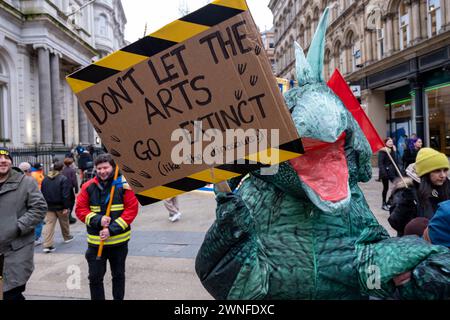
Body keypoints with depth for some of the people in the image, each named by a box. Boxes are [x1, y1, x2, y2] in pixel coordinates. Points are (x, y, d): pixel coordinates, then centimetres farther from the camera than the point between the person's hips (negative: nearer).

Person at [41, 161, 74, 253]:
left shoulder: (45, 179, 5)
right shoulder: (64, 179, -14)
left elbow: (42, 193, 11)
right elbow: (65, 195, -18)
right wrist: (66, 207, -13)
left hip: (49, 206, 4)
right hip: (60, 206, -4)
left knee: (49, 224, 1)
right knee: (64, 222, 17)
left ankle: (47, 245, -6)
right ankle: (67, 237, 38)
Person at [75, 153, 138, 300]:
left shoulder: (124, 184, -10)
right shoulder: (88, 186, -4)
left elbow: (132, 209, -12)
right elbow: (80, 209, 0)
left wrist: (112, 229, -17)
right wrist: (98, 220, -18)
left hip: (119, 240, -1)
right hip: (95, 241, 1)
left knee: (118, 274, 17)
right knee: (95, 277, 8)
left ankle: (119, 298, 36)